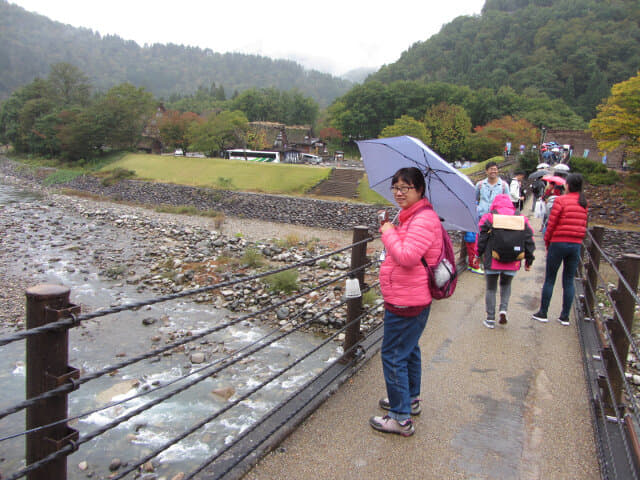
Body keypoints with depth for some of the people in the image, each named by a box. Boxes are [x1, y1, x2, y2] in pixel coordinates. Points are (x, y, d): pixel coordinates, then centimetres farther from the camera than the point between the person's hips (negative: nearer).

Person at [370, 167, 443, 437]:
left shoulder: (423, 219, -20)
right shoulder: (410, 215, 13)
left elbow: (407, 256, -30)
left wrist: (389, 233, -17)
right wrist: (389, 231, 6)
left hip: (407, 302, -11)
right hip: (408, 299, 11)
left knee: (393, 356, -4)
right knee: (408, 350, 24)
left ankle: (401, 418, 6)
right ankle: (410, 399, 42)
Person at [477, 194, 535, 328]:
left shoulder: (488, 218, -3)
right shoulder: (521, 219, 5)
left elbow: (481, 239, -3)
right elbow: (529, 241, 8)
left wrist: (478, 255, 9)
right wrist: (529, 261, 16)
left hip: (492, 262, -2)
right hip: (513, 262, 2)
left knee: (491, 288, 12)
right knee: (506, 285, 26)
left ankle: (490, 319, 14)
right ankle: (503, 309, 6)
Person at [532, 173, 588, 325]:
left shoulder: (561, 200, -10)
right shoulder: (584, 203, 7)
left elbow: (551, 223, -9)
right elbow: (583, 226, 9)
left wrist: (547, 242, 2)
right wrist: (578, 240, 17)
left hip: (559, 243, -5)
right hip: (576, 245, 5)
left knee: (549, 279, 6)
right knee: (569, 281, 10)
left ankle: (543, 313, 12)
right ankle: (565, 316, 15)